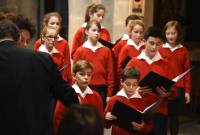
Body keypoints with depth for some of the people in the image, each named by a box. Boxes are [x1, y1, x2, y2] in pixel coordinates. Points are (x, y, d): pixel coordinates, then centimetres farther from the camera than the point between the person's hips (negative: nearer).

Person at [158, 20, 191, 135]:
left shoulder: (183, 50, 4)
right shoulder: (160, 49, -2)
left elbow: (187, 72, 4)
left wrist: (187, 91, 1)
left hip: (179, 89, 2)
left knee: (175, 116, 10)